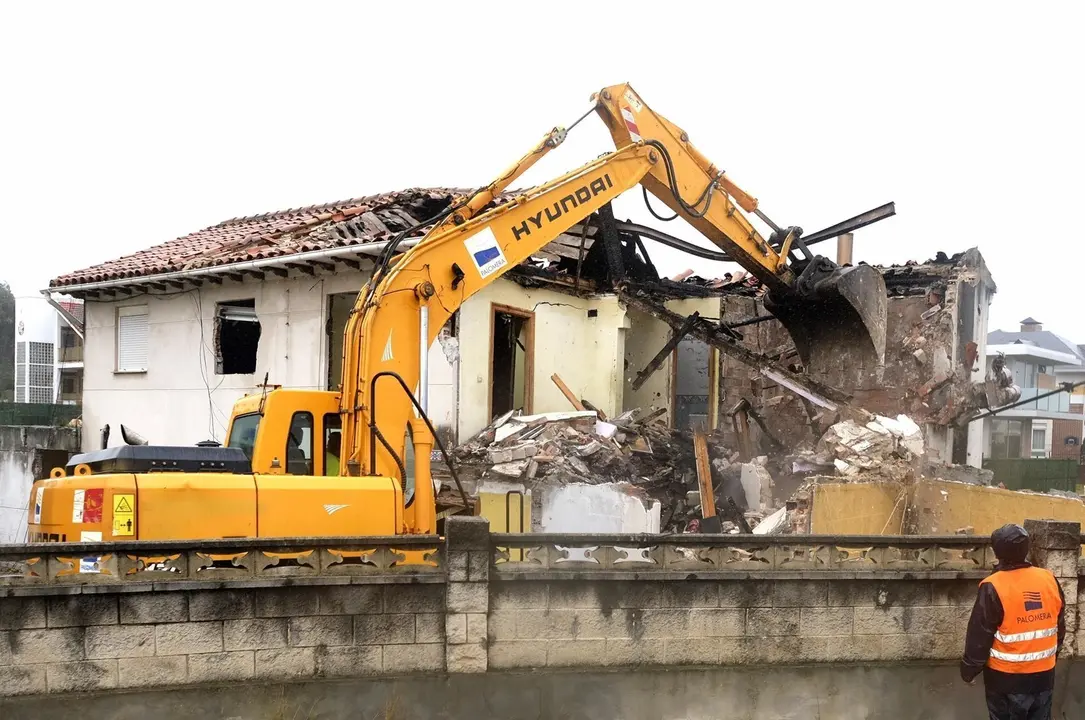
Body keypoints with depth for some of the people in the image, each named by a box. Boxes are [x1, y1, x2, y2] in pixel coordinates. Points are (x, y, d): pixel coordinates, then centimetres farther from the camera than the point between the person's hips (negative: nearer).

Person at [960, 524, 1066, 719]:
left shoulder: (993, 588, -19)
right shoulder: (1050, 580, -4)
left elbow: (979, 636, -14)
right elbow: (1059, 627, 9)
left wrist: (969, 671, -2)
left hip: (1006, 678, -4)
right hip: (1044, 674, 4)